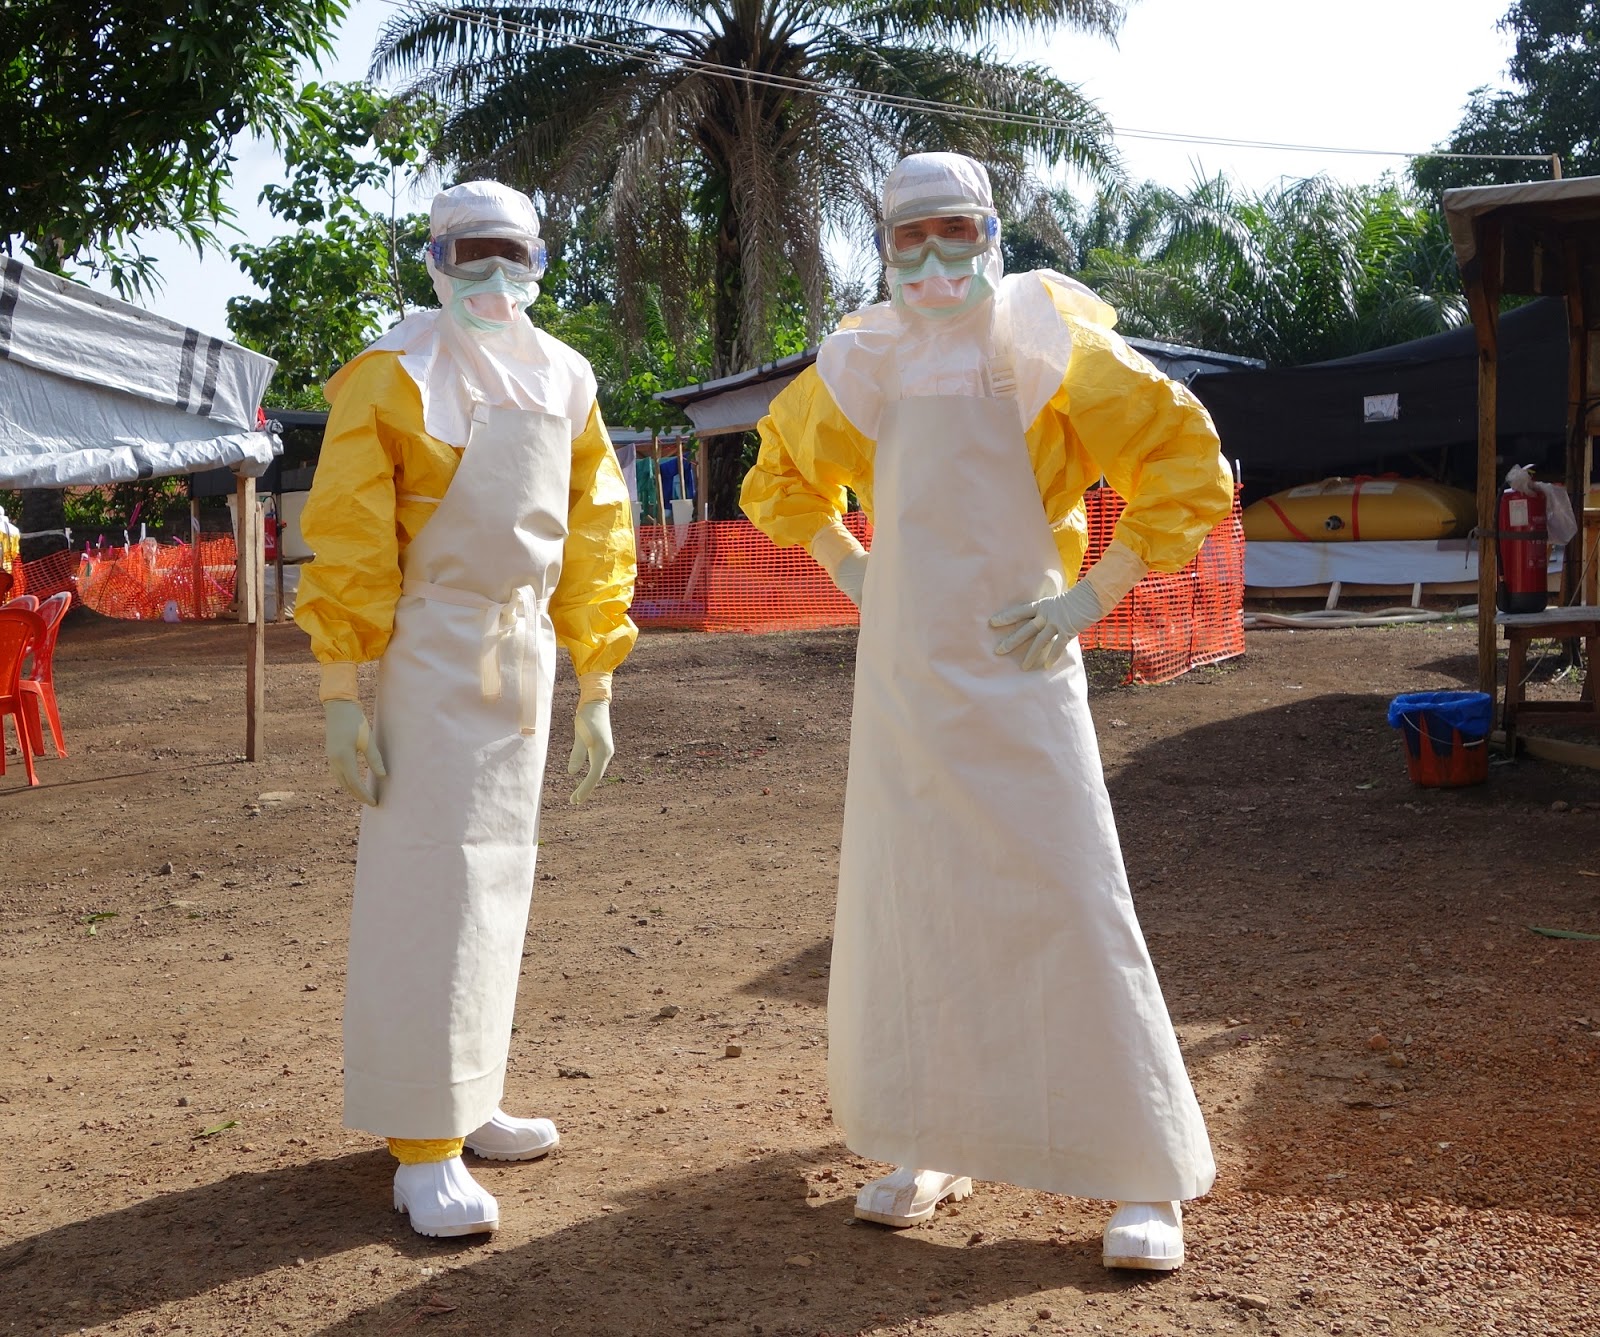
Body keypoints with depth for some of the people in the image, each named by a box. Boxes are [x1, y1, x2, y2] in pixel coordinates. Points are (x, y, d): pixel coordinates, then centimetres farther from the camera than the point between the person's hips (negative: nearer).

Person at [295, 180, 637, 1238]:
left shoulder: (563, 379, 9)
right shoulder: (393, 374, -7)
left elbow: (595, 533, 13)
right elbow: (346, 538, -11)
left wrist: (595, 685, 11)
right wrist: (343, 690, -16)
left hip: (523, 650, 6)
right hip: (431, 650, -6)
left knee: (499, 877, 11)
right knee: (430, 883, -7)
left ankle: (464, 1101, 24)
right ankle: (423, 1148, -2)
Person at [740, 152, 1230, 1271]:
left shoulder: (1046, 349, -5)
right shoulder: (863, 365, 7)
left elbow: (1192, 473, -6)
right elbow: (779, 478, 25)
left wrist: (1093, 596, -10)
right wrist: (852, 570, 11)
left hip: (1017, 674, -4)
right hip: (900, 680, 4)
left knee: (1071, 911, -5)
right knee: (903, 911, 9)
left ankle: (1148, 1180, 6)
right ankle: (932, 1148, 25)